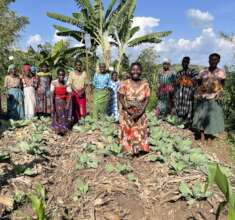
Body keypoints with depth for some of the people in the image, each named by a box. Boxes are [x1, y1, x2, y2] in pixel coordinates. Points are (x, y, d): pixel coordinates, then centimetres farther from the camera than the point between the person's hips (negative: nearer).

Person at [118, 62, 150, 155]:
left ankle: (138, 149, 21)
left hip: (140, 114, 1)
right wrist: (128, 109, -17)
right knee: (127, 132, 5)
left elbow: (147, 99, -2)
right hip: (127, 113, -1)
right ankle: (127, 149, 18)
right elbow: (121, 98, -5)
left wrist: (141, 111, -15)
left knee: (140, 132, 7)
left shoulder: (145, 84, -1)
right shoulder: (124, 83, -4)